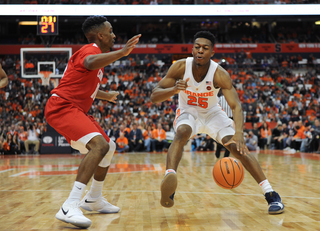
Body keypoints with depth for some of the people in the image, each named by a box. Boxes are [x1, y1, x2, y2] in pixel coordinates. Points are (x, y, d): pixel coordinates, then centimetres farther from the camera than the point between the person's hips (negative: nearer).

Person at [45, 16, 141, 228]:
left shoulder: (97, 53, 20)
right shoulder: (90, 51, -12)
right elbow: (90, 63, -41)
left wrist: (106, 96, 52)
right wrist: (122, 52, -49)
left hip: (76, 109, 11)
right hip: (63, 106, -11)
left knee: (109, 148, 19)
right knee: (99, 145, -29)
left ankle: (93, 199, 30)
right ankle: (70, 207, -35)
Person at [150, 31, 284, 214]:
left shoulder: (220, 74, -27)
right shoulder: (180, 67, -23)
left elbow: (236, 106, -34)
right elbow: (154, 96, -21)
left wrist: (239, 134, -52)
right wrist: (174, 90, -43)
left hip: (212, 113, 0)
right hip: (188, 112, 0)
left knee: (238, 147, -16)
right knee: (182, 133, -35)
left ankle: (271, 194, -12)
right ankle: (169, 179, -51)